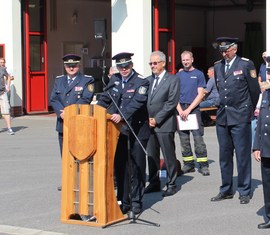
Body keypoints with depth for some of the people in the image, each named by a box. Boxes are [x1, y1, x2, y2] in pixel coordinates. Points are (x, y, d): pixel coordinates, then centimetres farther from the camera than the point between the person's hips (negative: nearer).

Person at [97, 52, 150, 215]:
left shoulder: (141, 82, -10)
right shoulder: (114, 79, 9)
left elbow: (137, 103, -24)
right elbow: (105, 99, 15)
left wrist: (122, 115, -36)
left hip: (136, 130, -5)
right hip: (118, 130, 5)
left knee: (137, 167, 3)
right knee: (120, 166, 7)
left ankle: (136, 201, 13)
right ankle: (123, 201, 15)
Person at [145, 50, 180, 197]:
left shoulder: (172, 80, -3)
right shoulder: (149, 80, 15)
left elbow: (172, 103, -11)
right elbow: (145, 101, 13)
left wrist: (157, 119, -13)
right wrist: (148, 119, -2)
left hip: (164, 124, -6)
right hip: (149, 124, 6)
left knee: (169, 156, 0)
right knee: (151, 155, 9)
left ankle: (171, 185, 8)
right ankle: (154, 183, 19)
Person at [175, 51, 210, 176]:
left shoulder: (198, 74, 3)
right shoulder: (178, 75, 13)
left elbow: (200, 95, -3)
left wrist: (188, 109, -11)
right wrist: (180, 110, -6)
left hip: (194, 109, -4)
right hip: (181, 109, 4)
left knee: (198, 138, -9)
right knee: (184, 139, 6)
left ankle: (203, 165, -7)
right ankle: (188, 164, 13)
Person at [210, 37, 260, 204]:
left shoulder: (246, 64, -5)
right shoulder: (218, 66, 11)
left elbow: (255, 90, 0)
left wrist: (251, 109, 9)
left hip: (240, 117, -5)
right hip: (222, 117, 5)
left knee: (243, 156, -1)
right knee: (224, 157, 10)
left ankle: (245, 192, 8)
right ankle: (226, 190, 19)